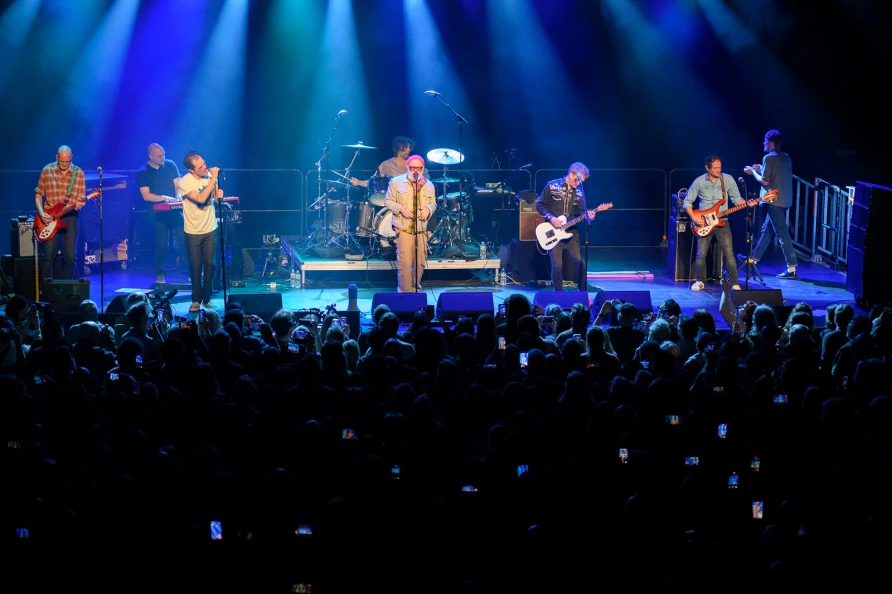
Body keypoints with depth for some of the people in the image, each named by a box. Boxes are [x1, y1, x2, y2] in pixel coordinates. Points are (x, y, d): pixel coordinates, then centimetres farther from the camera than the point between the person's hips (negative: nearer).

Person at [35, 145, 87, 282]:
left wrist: (80, 204, -20)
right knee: (48, 255, -7)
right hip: (50, 216, -1)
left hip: (70, 216, 1)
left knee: (70, 256, -1)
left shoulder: (78, 173, 1)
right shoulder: (47, 171, 0)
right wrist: (41, 213, -9)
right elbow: (38, 194, 6)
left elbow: (82, 198, 4)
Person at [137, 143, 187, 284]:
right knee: (161, 243, -1)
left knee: (183, 240, -6)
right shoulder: (142, 173, -5)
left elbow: (178, 184, 8)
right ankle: (160, 275, 11)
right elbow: (146, 196, -11)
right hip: (157, 212, -3)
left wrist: (178, 196, -13)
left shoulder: (170, 165, 6)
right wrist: (164, 198, -22)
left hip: (174, 209, 3)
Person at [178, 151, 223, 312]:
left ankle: (206, 299, 19)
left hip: (210, 229, 3)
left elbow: (216, 196, 9)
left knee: (209, 265, 6)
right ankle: (196, 300, 19)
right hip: (193, 231, -3)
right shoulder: (185, 182, -19)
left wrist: (219, 194, -16)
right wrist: (213, 178, -29)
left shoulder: (209, 175, -6)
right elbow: (201, 199, -31)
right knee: (195, 267, 4)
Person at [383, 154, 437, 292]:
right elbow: (388, 201, 3)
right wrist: (401, 209, -13)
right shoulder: (396, 182, 1)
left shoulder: (429, 186, 11)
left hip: (421, 229, 4)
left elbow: (433, 204, 17)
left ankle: (416, 287, 29)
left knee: (420, 262, 8)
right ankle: (404, 291, 3)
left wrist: (429, 209, -7)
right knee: (404, 262, -8)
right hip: (403, 228, -4)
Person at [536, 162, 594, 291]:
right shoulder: (552, 186, -5)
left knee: (579, 261, -5)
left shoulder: (579, 192, 7)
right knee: (557, 265, -4)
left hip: (571, 231, 3)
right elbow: (540, 205, -1)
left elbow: (581, 212, 10)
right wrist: (551, 218, -14)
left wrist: (588, 216, -12)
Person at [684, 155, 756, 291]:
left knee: (729, 253, -6)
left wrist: (747, 204, -19)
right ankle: (700, 281, 18)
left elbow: (736, 198, 1)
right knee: (701, 254, 0)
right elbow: (688, 201, 4)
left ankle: (734, 283, 2)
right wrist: (694, 219, -8)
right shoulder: (699, 182, -2)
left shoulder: (728, 179, 0)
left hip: (722, 222, 0)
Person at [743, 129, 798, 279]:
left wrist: (753, 171, 1)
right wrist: (761, 169, 20)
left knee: (782, 233, -10)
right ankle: (754, 257, 33)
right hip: (785, 200, 9)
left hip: (774, 201, -9)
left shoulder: (769, 158, -13)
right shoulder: (786, 158, 12)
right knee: (767, 229, 20)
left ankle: (792, 269, -12)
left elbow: (765, 181, -14)